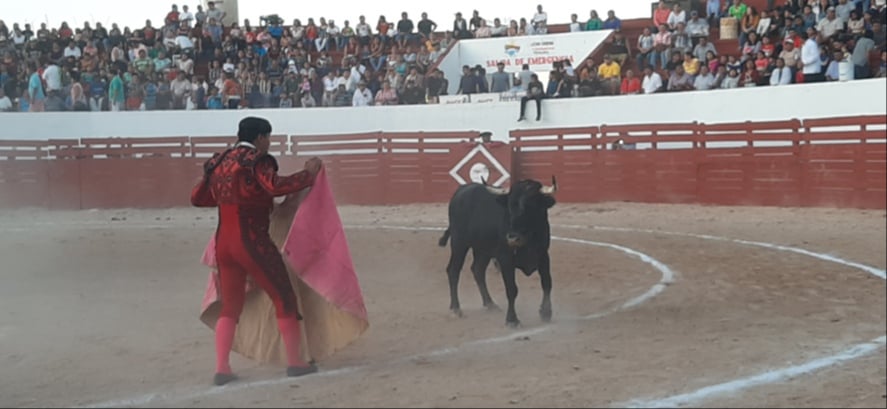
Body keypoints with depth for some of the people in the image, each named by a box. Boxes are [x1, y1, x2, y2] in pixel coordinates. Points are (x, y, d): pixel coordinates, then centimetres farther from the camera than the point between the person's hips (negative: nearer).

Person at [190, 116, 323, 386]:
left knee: (230, 306, 15)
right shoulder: (256, 161, -9)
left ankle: (221, 369, 8)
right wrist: (309, 173, -15)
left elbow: (197, 198, 21)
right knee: (284, 297, 7)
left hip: (224, 242, 7)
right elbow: (276, 187, -26)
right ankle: (295, 362, 11)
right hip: (252, 242, -7)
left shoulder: (219, 162, 12)